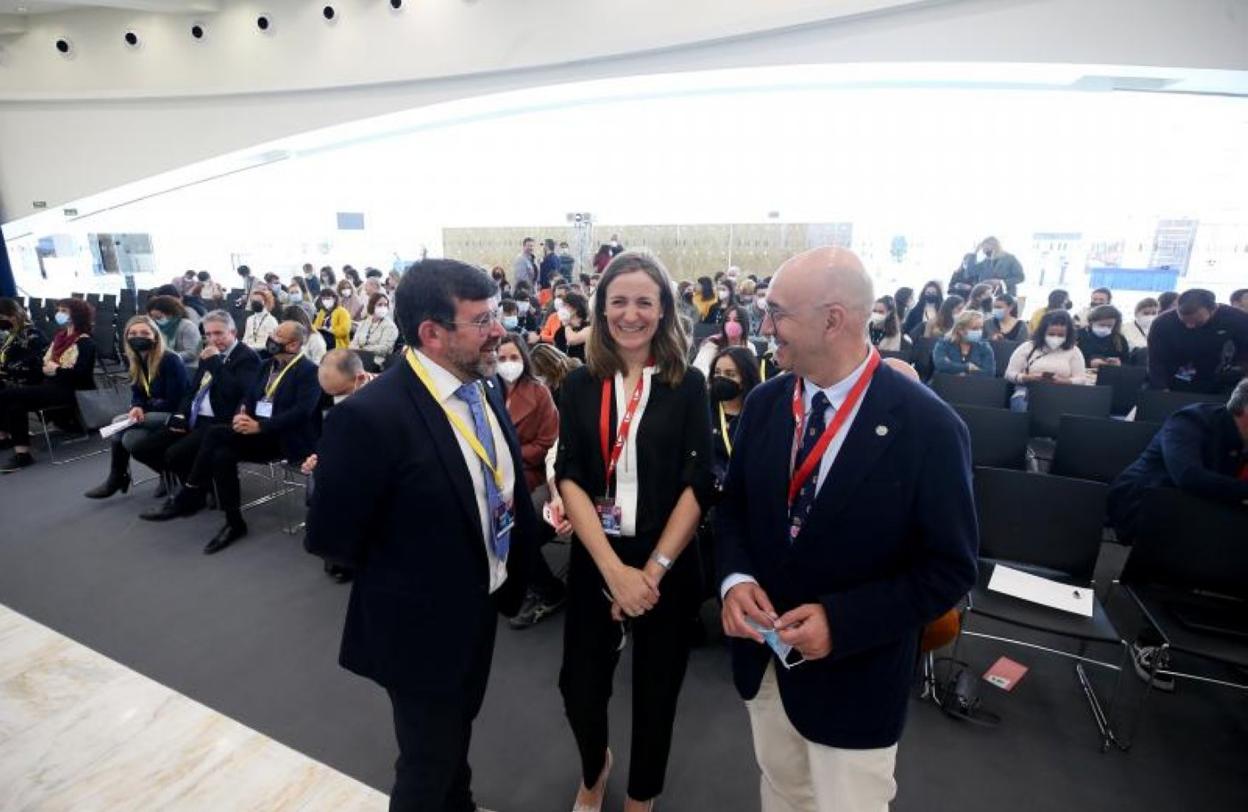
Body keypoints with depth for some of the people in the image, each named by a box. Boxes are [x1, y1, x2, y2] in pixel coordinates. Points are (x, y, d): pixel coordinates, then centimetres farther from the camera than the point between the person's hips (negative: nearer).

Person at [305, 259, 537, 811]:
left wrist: (509, 562, -3)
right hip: (425, 626, -6)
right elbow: (330, 539, -19)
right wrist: (399, 575, -5)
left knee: (458, 737, 32)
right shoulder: (370, 415, -29)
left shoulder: (484, 387, -6)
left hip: (482, 608, 7)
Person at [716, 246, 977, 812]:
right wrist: (736, 578, -15)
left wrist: (843, 621, -25)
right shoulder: (764, 403, -6)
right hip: (764, 653, 4)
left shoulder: (927, 427, -20)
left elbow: (950, 567, -14)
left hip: (854, 672, -4)